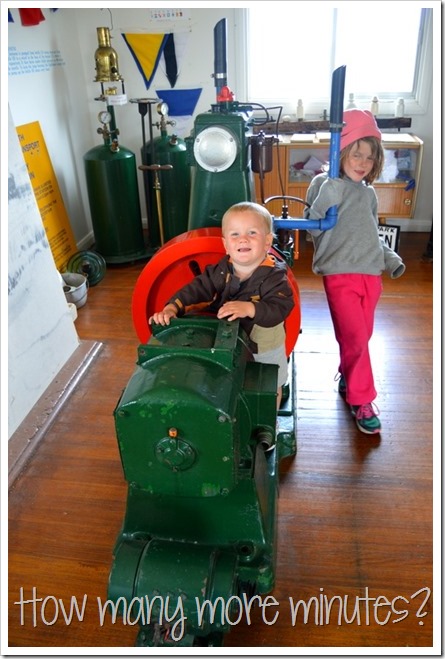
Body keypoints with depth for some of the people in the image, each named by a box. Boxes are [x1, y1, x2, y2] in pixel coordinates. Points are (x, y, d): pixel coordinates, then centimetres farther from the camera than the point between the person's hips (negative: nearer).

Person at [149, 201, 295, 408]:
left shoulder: (274, 275, -26)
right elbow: (197, 288, -20)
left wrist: (249, 309, -54)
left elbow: (279, 308, -38)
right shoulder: (222, 270, -14)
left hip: (265, 350, -2)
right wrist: (171, 308, -36)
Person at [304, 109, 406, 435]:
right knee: (354, 337, -8)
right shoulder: (326, 185, -3)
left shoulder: (369, 193, 16)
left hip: (371, 273, 7)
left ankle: (347, 377, 38)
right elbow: (315, 221, -18)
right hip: (340, 273, -7)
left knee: (362, 336, 15)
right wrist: (333, 186, -28)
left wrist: (390, 257, 12)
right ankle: (362, 401, 7)